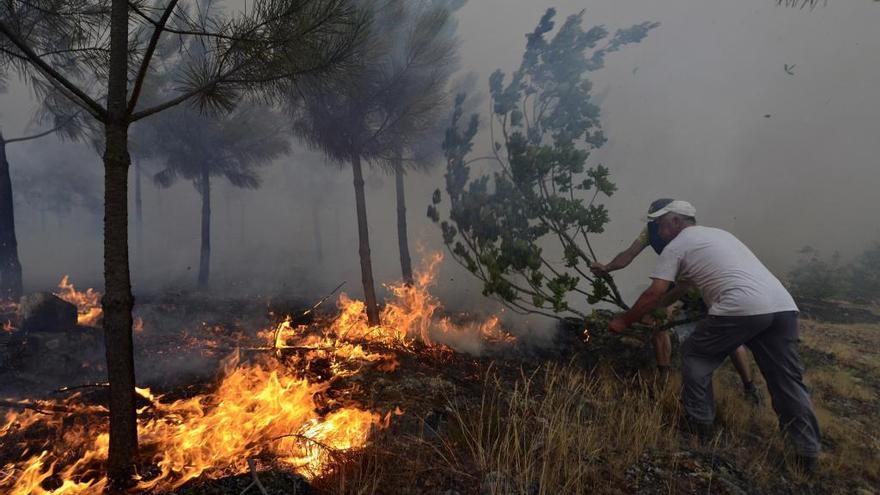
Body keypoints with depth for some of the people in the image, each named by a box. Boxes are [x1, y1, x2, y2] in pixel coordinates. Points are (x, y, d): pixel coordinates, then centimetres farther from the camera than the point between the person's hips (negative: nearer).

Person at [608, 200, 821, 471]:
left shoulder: (676, 246, 8)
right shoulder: (718, 233, 32)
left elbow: (653, 294, 4)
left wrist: (623, 321, 14)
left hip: (743, 307, -8)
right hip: (784, 306, 8)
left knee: (694, 356, 12)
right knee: (787, 380, 14)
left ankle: (699, 427, 16)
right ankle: (808, 453, 18)